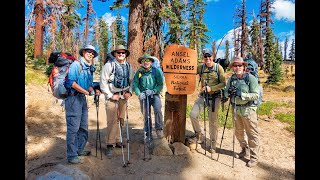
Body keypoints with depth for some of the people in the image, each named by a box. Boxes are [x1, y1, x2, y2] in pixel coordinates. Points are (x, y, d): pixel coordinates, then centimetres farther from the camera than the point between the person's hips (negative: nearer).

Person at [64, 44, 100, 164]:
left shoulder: (90, 69, 15)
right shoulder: (76, 64, -7)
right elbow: (71, 81, -18)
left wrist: (94, 91, -1)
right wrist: (86, 92, -22)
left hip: (83, 99, 8)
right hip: (73, 98, -8)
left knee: (83, 127, 14)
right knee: (73, 127, -5)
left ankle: (80, 150, 30)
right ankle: (72, 156, 4)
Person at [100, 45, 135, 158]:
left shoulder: (128, 66, 10)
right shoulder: (109, 65, -6)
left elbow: (132, 81, 17)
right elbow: (103, 82, -7)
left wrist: (130, 92, 1)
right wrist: (110, 95, -10)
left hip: (123, 96, 5)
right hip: (112, 96, -5)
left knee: (121, 120, 8)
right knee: (112, 120, -8)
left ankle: (117, 141, 23)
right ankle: (110, 144, 2)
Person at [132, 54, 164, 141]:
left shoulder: (156, 71, -5)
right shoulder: (139, 72, -2)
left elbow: (160, 85, -6)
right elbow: (134, 85, -4)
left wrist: (153, 91, -21)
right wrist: (139, 94, -21)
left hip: (154, 95, -1)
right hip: (143, 96, 2)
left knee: (158, 110, -25)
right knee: (146, 115, 8)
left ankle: (159, 129, -5)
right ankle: (148, 134, 24)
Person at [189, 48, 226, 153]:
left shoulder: (218, 68, -4)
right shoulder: (200, 67, 3)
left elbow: (223, 83, -8)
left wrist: (211, 88, -19)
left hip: (215, 97, -2)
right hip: (203, 96, 3)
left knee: (213, 121, 5)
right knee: (193, 115, -11)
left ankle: (213, 144, 22)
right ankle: (199, 135, 14)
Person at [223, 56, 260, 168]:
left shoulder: (251, 78, -11)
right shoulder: (231, 79, 5)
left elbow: (256, 95, -16)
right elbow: (225, 92, 6)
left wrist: (241, 94, -26)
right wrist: (229, 92, -17)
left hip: (248, 109, -6)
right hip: (236, 109, 6)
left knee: (252, 134, 4)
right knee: (239, 132, 18)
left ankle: (254, 157, 18)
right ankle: (245, 151, 39)